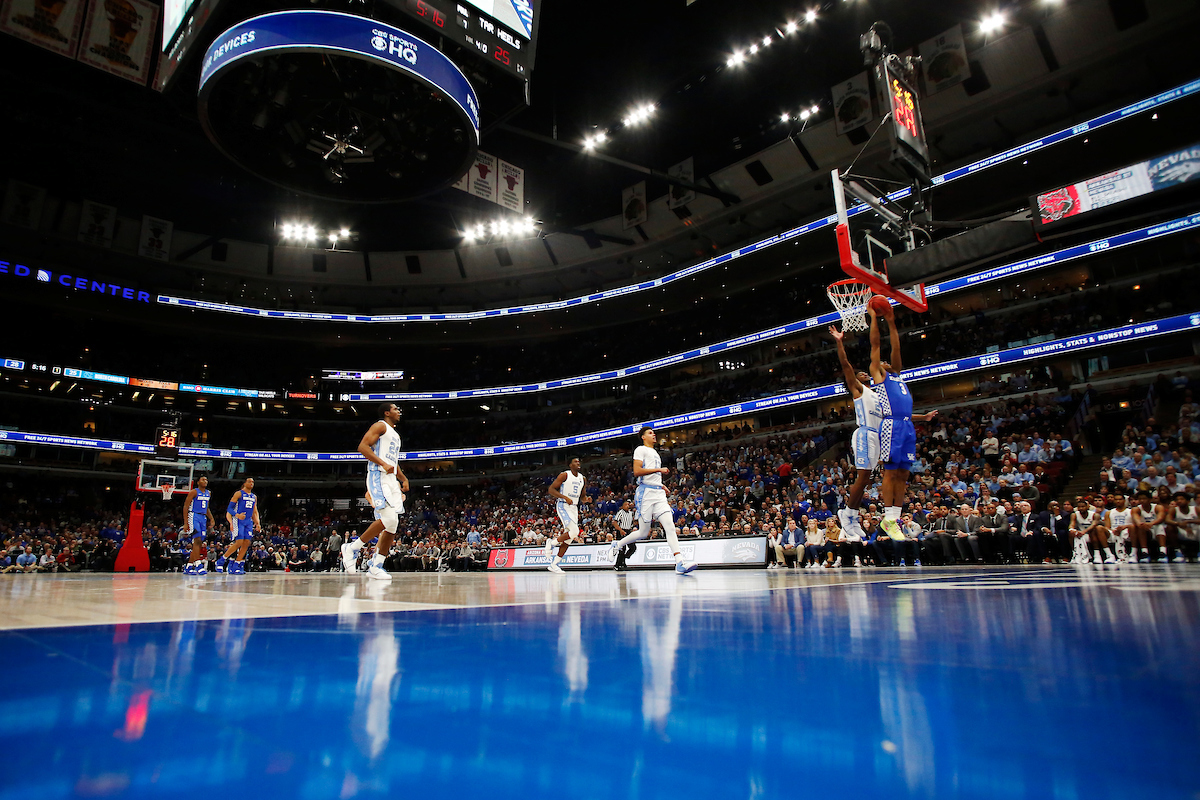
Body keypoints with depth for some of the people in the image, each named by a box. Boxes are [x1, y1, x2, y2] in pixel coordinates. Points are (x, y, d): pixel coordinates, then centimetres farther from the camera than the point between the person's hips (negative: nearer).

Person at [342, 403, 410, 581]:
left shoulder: (395, 434, 27)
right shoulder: (380, 426, 0)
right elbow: (362, 447, -14)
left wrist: (403, 479, 19)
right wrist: (383, 464, -21)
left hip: (391, 479, 9)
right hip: (378, 477, -9)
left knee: (392, 525, 2)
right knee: (388, 519, -21)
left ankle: (375, 566, 6)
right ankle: (352, 548, -5)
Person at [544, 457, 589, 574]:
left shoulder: (582, 478, 13)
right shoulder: (564, 475, -7)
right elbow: (551, 490, -10)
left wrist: (586, 499, -2)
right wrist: (565, 497, -21)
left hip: (574, 508, 7)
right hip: (563, 506, -7)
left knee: (568, 539, 4)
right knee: (574, 531, -23)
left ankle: (554, 564, 12)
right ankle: (551, 542, -1)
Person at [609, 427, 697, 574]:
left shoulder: (656, 453, 26)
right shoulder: (641, 450, 0)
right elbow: (637, 471, -14)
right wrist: (659, 470, -13)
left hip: (658, 493, 7)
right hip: (646, 492, -7)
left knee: (670, 527, -11)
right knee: (643, 533, -2)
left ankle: (680, 563, -21)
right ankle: (616, 546, 21)